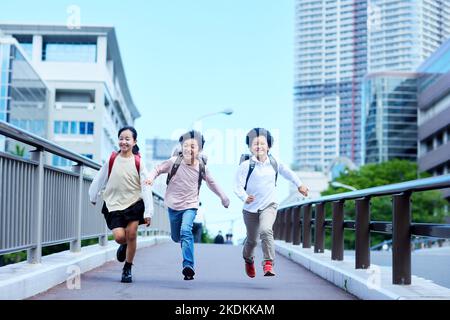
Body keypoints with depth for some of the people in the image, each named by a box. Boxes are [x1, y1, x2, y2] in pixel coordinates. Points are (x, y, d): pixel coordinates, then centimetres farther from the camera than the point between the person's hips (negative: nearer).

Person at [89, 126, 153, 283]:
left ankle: (127, 269, 15)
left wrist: (148, 212, -10)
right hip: (113, 204, 1)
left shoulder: (138, 162, -6)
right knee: (119, 236, -11)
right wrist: (93, 197, 19)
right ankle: (124, 246, 27)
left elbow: (146, 187, -6)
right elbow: (100, 179, 10)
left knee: (131, 235, -4)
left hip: (134, 203, -1)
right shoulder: (112, 159, -2)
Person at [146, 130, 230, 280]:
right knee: (176, 237, 15)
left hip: (190, 205, -1)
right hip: (173, 205, 2)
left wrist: (223, 196, 19)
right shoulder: (174, 162, -11)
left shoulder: (201, 167, -6)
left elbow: (211, 182, 11)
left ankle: (188, 266, -25)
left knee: (186, 230, -26)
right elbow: (158, 169, 0)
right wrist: (151, 177, -22)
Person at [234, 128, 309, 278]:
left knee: (266, 230, -28)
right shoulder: (246, 165, -11)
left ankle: (268, 263, -23)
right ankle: (249, 260, 48)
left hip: (269, 205, 0)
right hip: (251, 208, 0)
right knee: (252, 239, 16)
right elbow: (238, 185, -15)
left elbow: (287, 172, 18)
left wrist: (299, 185, 28)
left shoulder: (274, 163, -1)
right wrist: (245, 197, -34)